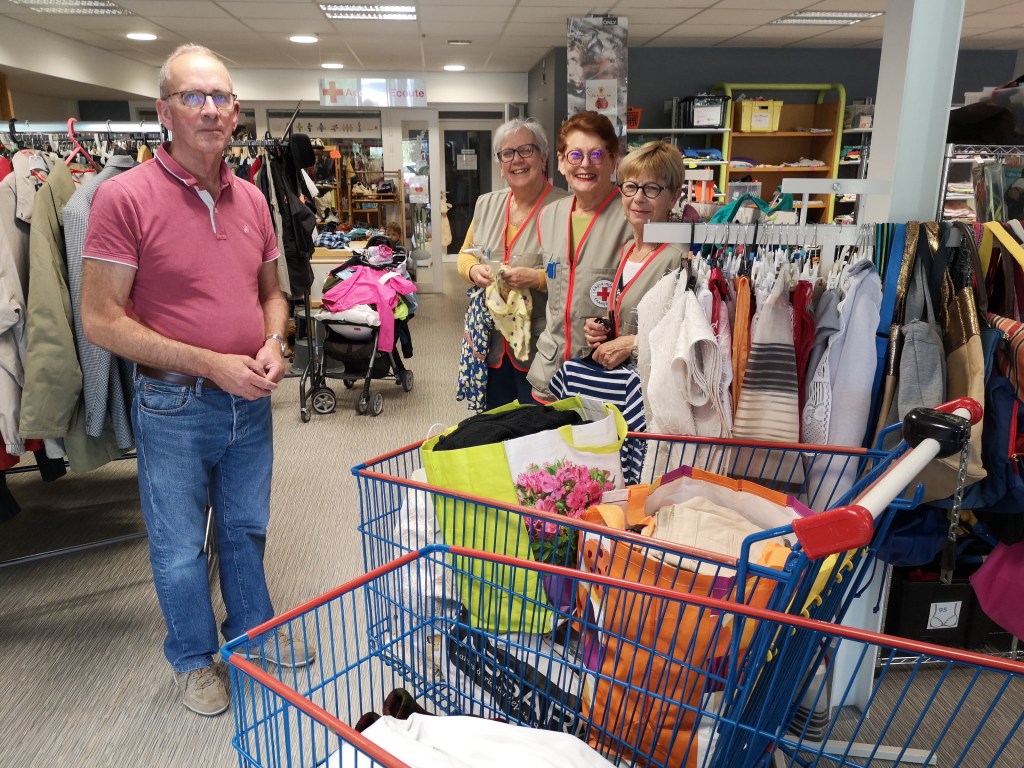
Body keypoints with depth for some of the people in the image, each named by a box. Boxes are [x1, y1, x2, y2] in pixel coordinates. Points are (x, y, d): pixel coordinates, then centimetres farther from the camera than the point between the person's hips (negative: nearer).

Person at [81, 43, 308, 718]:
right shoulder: (125, 197, -14)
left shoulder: (252, 199, 3)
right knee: (180, 548, 13)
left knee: (246, 529, 21)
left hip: (251, 401, 5)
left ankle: (252, 630, 44)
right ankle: (193, 657, 37)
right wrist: (211, 364, -20)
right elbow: (101, 320, -16)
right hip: (175, 408, -4)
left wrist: (273, 344, -7)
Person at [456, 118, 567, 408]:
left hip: (539, 347, -5)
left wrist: (537, 278, -25)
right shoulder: (486, 204, 10)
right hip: (491, 343, 5)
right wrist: (474, 270, -5)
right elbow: (466, 254, 17)